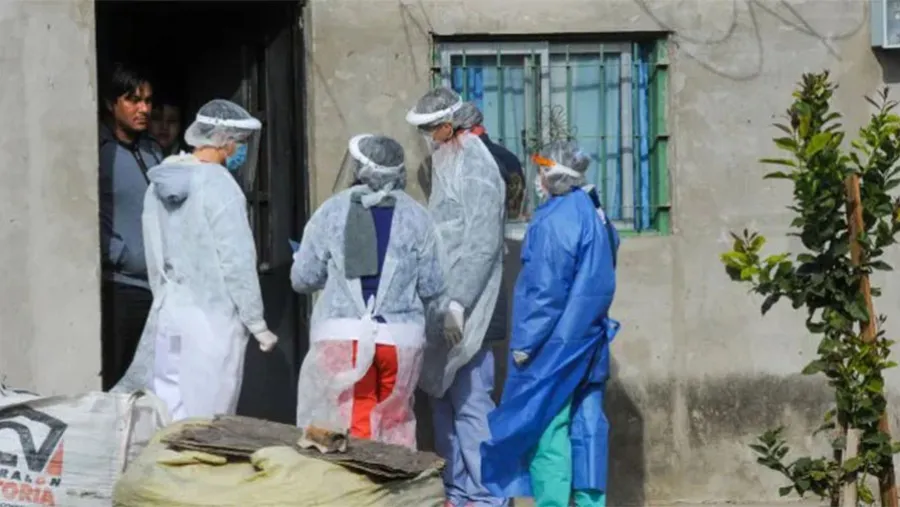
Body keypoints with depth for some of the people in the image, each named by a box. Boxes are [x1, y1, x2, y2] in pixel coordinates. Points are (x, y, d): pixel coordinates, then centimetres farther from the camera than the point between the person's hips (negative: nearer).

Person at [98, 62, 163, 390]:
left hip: (160, 286, 7)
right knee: (115, 386, -4)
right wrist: (126, 258, -14)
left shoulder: (152, 151, 16)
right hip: (119, 286, -7)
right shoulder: (98, 151, -6)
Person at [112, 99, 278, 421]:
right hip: (212, 319, -7)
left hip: (167, 315, 7)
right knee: (206, 424, -1)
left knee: (169, 417, 10)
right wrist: (257, 324, -7)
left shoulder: (161, 183, 8)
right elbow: (237, 261, -14)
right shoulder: (218, 185, -14)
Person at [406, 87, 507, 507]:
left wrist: (458, 302, -20)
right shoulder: (444, 166, 15)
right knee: (443, 399, 11)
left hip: (464, 310, -9)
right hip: (441, 307, 9)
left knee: (470, 403, -7)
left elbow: (482, 245, -18)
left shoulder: (476, 170, -12)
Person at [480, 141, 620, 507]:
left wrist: (525, 342, -13)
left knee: (546, 428, -5)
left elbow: (544, 289, -18)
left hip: (554, 344, -8)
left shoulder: (552, 222, -16)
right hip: (589, 340, 9)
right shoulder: (594, 216, 10)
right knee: (586, 425, 9)